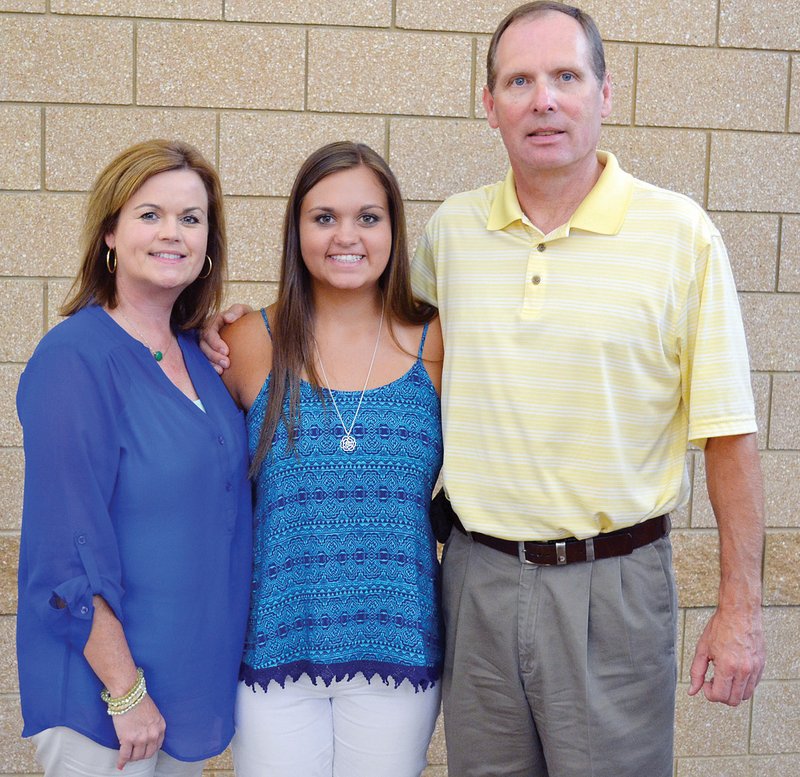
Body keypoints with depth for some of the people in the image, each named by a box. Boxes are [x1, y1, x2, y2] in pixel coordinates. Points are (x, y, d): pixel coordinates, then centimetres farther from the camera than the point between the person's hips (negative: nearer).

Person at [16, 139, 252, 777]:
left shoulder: (195, 354, 4)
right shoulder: (75, 359, -17)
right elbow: (71, 553, -20)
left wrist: (238, 381, 1)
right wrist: (125, 692, -18)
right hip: (101, 689, -7)